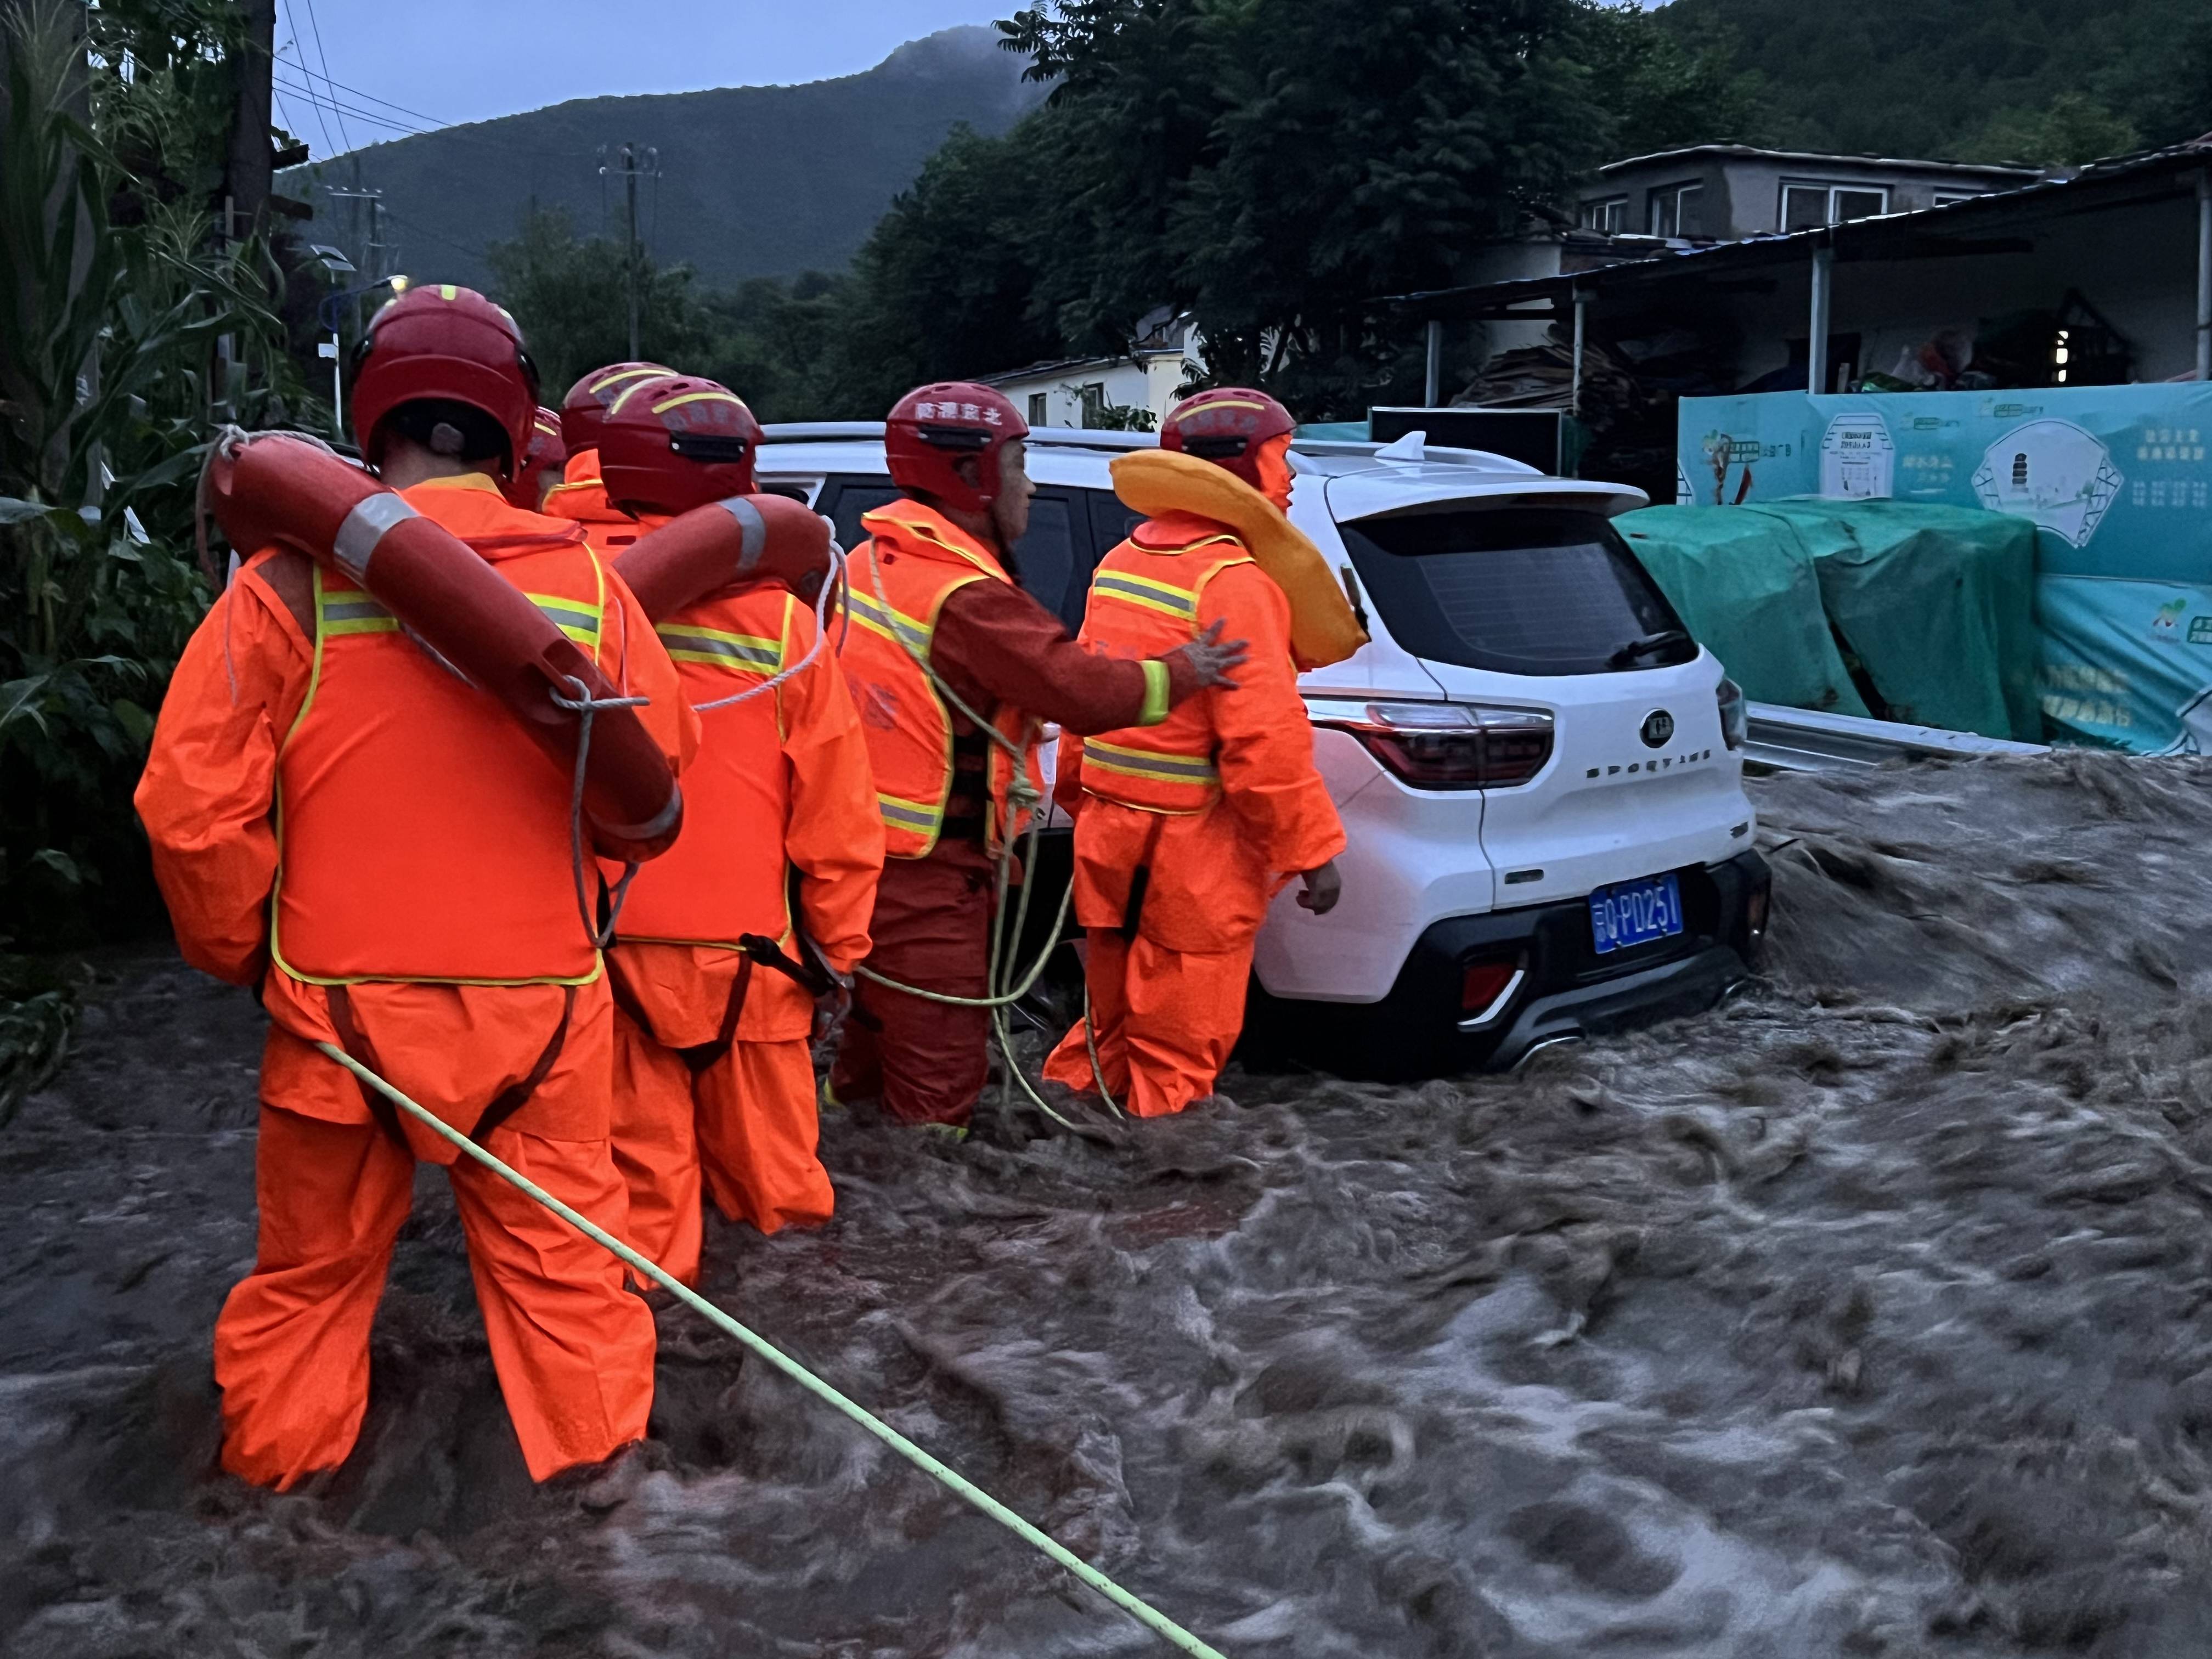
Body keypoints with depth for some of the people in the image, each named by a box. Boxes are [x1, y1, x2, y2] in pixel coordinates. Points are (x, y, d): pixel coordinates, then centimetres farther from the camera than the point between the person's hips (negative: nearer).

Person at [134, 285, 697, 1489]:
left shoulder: (290, 586, -13)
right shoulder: (586, 583, -7)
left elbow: (191, 809, -12)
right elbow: (658, 765, 3)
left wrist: (238, 951, 5)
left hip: (340, 1001, 0)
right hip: (540, 998, 1)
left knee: (315, 1256, 19)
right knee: (556, 1247, 17)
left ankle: (277, 1448, 36)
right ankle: (591, 1431, 30)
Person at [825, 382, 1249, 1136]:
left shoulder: (872, 564, 7)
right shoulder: (967, 599, -22)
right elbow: (1088, 693, -22)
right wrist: (1183, 671, -7)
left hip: (863, 848, 10)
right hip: (926, 878, -9)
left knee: (879, 1034, 24)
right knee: (939, 1072, 1)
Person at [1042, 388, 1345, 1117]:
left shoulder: (1121, 563, 9)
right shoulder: (1232, 580, -17)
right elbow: (1265, 738, -22)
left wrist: (1082, 802, 26)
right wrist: (1313, 851, -14)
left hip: (1110, 840, 8)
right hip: (1191, 861, -8)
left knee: (1111, 1028, 21)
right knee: (1177, 1055, 4)